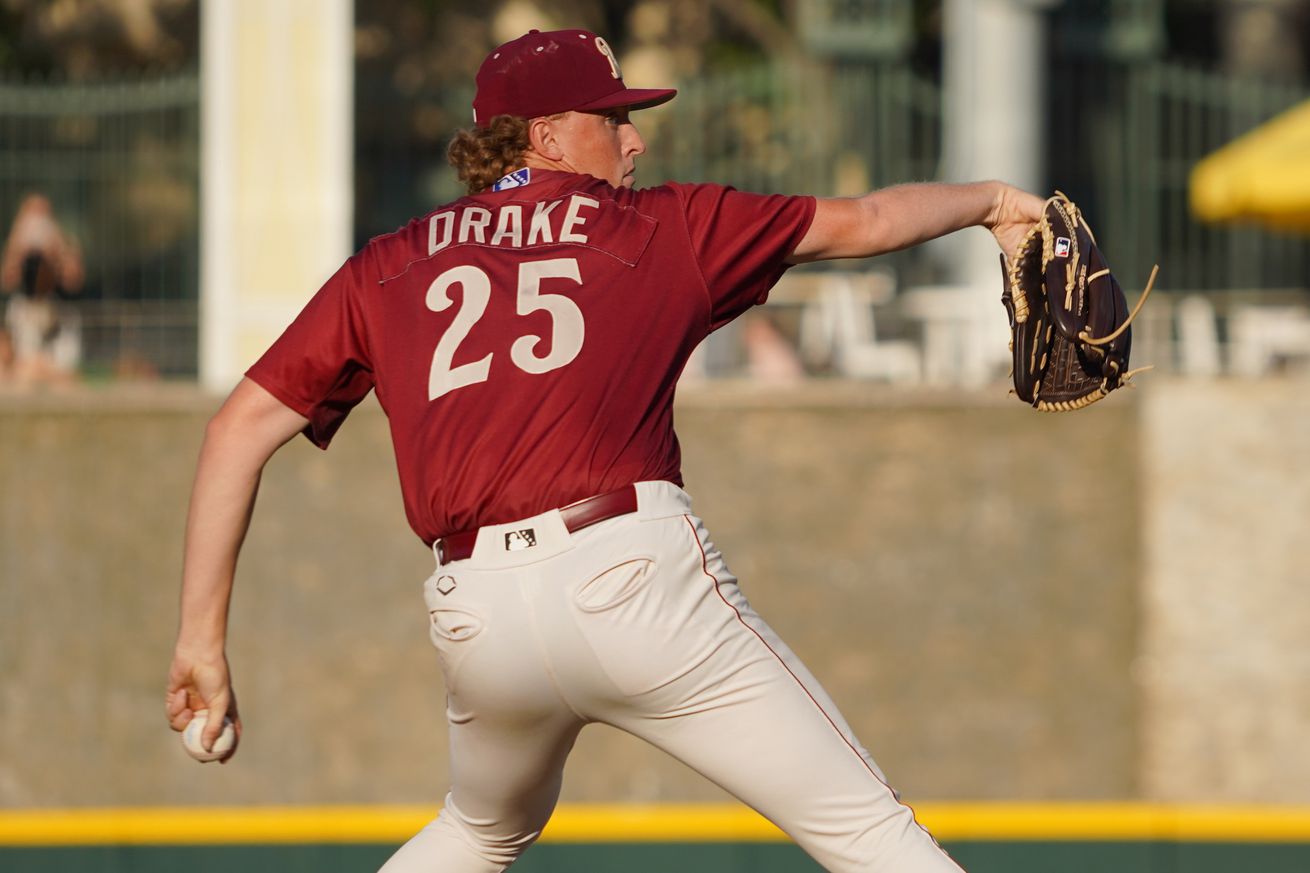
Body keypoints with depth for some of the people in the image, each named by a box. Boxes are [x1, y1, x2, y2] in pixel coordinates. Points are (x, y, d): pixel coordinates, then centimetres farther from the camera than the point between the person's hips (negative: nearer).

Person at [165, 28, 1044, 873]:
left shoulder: (383, 272, 19)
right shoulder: (660, 227, 14)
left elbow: (240, 428, 12)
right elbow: (860, 223, 22)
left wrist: (203, 632, 13)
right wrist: (990, 200, 40)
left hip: (475, 613, 4)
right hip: (634, 574, -4)